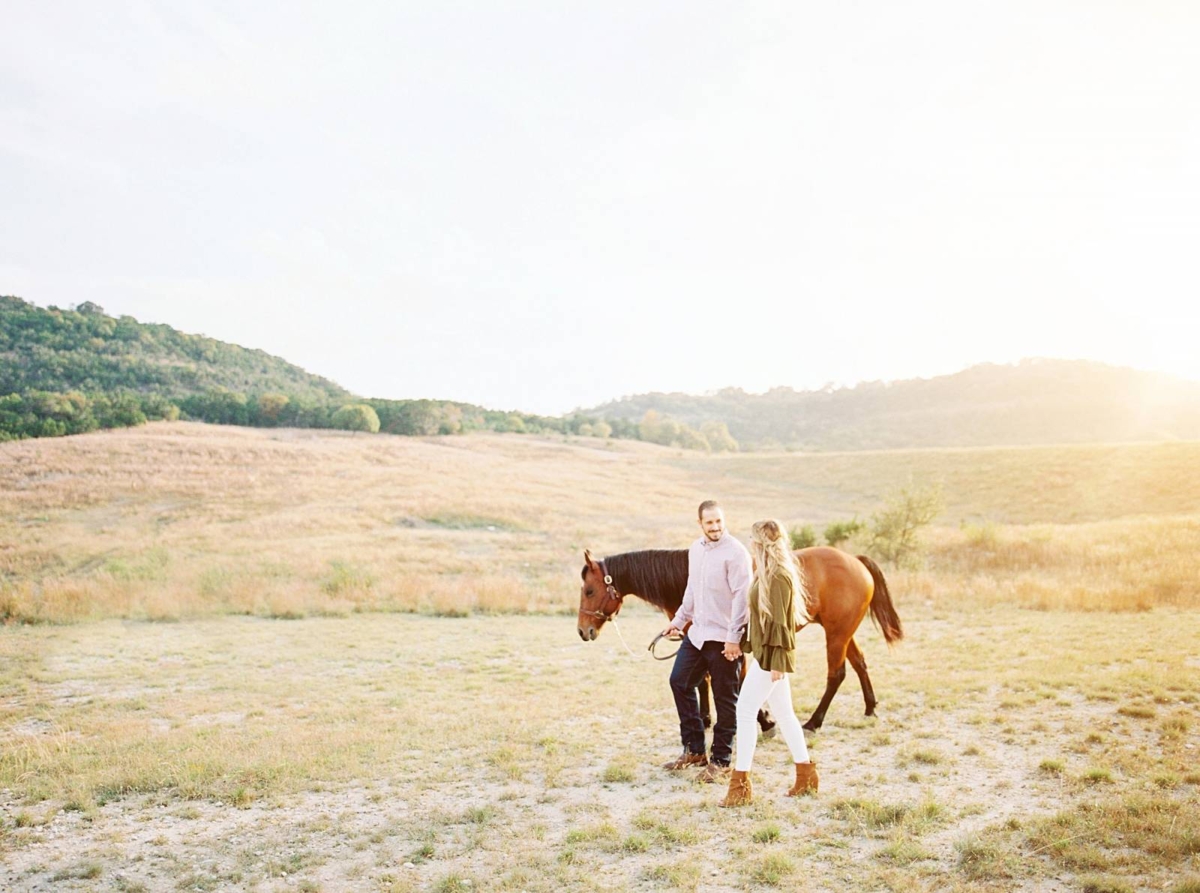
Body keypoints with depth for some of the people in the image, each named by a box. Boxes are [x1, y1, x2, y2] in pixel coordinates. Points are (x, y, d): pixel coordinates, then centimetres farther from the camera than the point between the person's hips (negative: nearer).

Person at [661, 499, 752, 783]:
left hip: (723, 639, -8)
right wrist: (678, 620, 22)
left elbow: (741, 597, -19)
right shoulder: (695, 549, 9)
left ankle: (720, 761, 14)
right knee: (679, 681, 12)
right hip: (697, 632, 8)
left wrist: (734, 638, -22)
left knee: (725, 699, 2)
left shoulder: (735, 552, -15)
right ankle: (694, 749, 25)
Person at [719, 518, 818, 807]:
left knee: (745, 711, -7)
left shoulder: (777, 577, -17)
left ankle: (740, 784, -3)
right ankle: (806, 776, 24)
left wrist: (776, 662, -21)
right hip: (765, 653, 10)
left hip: (771, 656, -10)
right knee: (784, 713, 15)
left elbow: (779, 623, -20)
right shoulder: (769, 574, 13)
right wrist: (751, 648, 20)